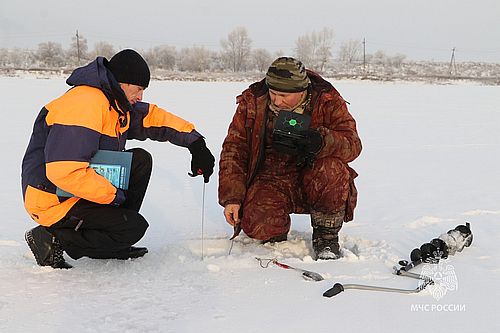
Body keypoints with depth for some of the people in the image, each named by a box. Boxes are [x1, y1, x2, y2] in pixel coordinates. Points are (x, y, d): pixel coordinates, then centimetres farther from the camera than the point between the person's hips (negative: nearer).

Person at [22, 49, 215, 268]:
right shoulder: (85, 104, -25)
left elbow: (152, 117, 15)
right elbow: (64, 172, -32)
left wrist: (194, 142, 3)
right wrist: (113, 195, -21)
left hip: (82, 190, 10)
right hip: (55, 201, -10)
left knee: (141, 160, 7)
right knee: (135, 227, -15)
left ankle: (111, 243, 9)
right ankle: (53, 239, -7)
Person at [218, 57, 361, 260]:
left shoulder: (327, 100, -9)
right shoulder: (252, 102, -4)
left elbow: (352, 145, -16)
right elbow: (233, 150, 0)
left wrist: (323, 141, -39)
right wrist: (231, 197, -9)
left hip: (311, 181, -1)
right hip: (270, 181, 1)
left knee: (333, 169, -34)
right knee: (257, 225, -27)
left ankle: (326, 235, -9)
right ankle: (275, 235, 14)